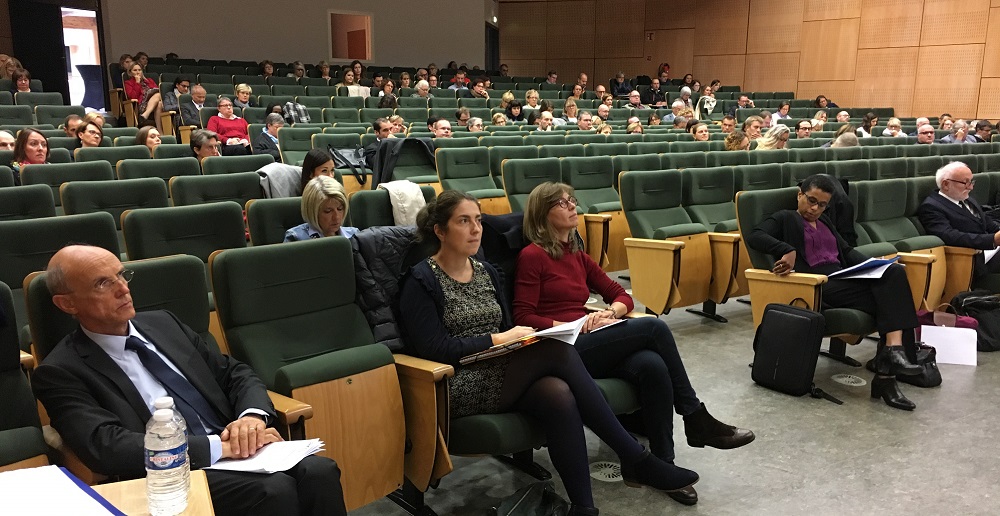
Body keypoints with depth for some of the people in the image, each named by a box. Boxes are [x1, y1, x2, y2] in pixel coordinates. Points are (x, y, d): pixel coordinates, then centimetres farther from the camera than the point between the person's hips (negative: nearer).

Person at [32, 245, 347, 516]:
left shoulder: (163, 323, 18)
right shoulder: (60, 372, 1)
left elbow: (236, 374, 17)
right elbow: (109, 449, -14)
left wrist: (254, 416, -7)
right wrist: (220, 446, -19)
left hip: (241, 452, 5)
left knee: (319, 472, -24)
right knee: (275, 489, -32)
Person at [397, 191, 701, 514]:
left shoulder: (486, 272, 15)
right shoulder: (421, 281, -5)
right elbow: (434, 349, -14)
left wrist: (520, 336, -7)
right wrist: (497, 339, -15)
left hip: (503, 373, 6)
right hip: (460, 387, -6)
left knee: (558, 396, -29)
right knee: (558, 351, -27)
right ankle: (636, 460, -21)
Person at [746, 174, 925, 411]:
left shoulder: (825, 221, 31)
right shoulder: (785, 218, 8)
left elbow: (846, 250, 26)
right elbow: (754, 237, -9)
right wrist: (788, 250, -26)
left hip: (844, 278, 7)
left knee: (894, 273, -24)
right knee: (889, 295, -25)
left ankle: (894, 350, -31)